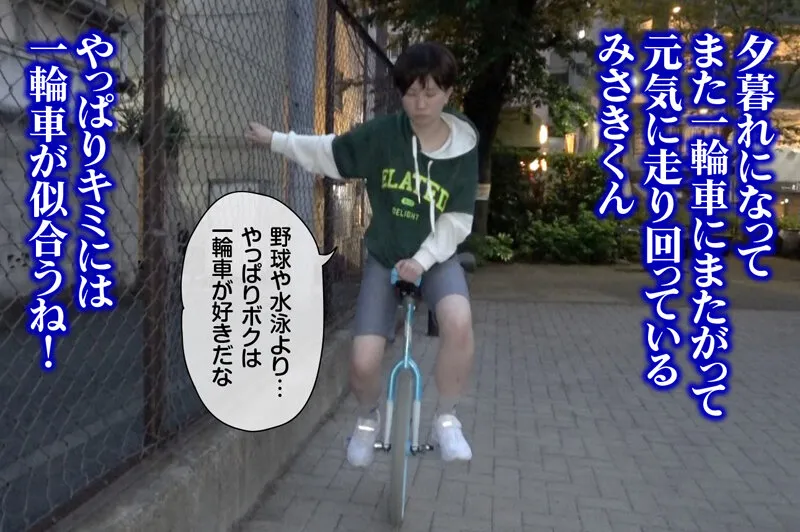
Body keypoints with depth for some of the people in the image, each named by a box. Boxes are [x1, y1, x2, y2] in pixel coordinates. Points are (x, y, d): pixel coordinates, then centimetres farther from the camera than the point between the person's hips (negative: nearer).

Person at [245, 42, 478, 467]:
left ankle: (446, 418, -8)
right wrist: (274, 140, 0)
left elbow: (457, 220, -10)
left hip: (435, 258, 0)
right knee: (363, 363, -12)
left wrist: (423, 259, -20)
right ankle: (368, 418, 26)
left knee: (459, 321, -34)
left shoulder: (463, 149, -10)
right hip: (383, 258, 1)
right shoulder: (383, 134, -11)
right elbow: (327, 153, 0)